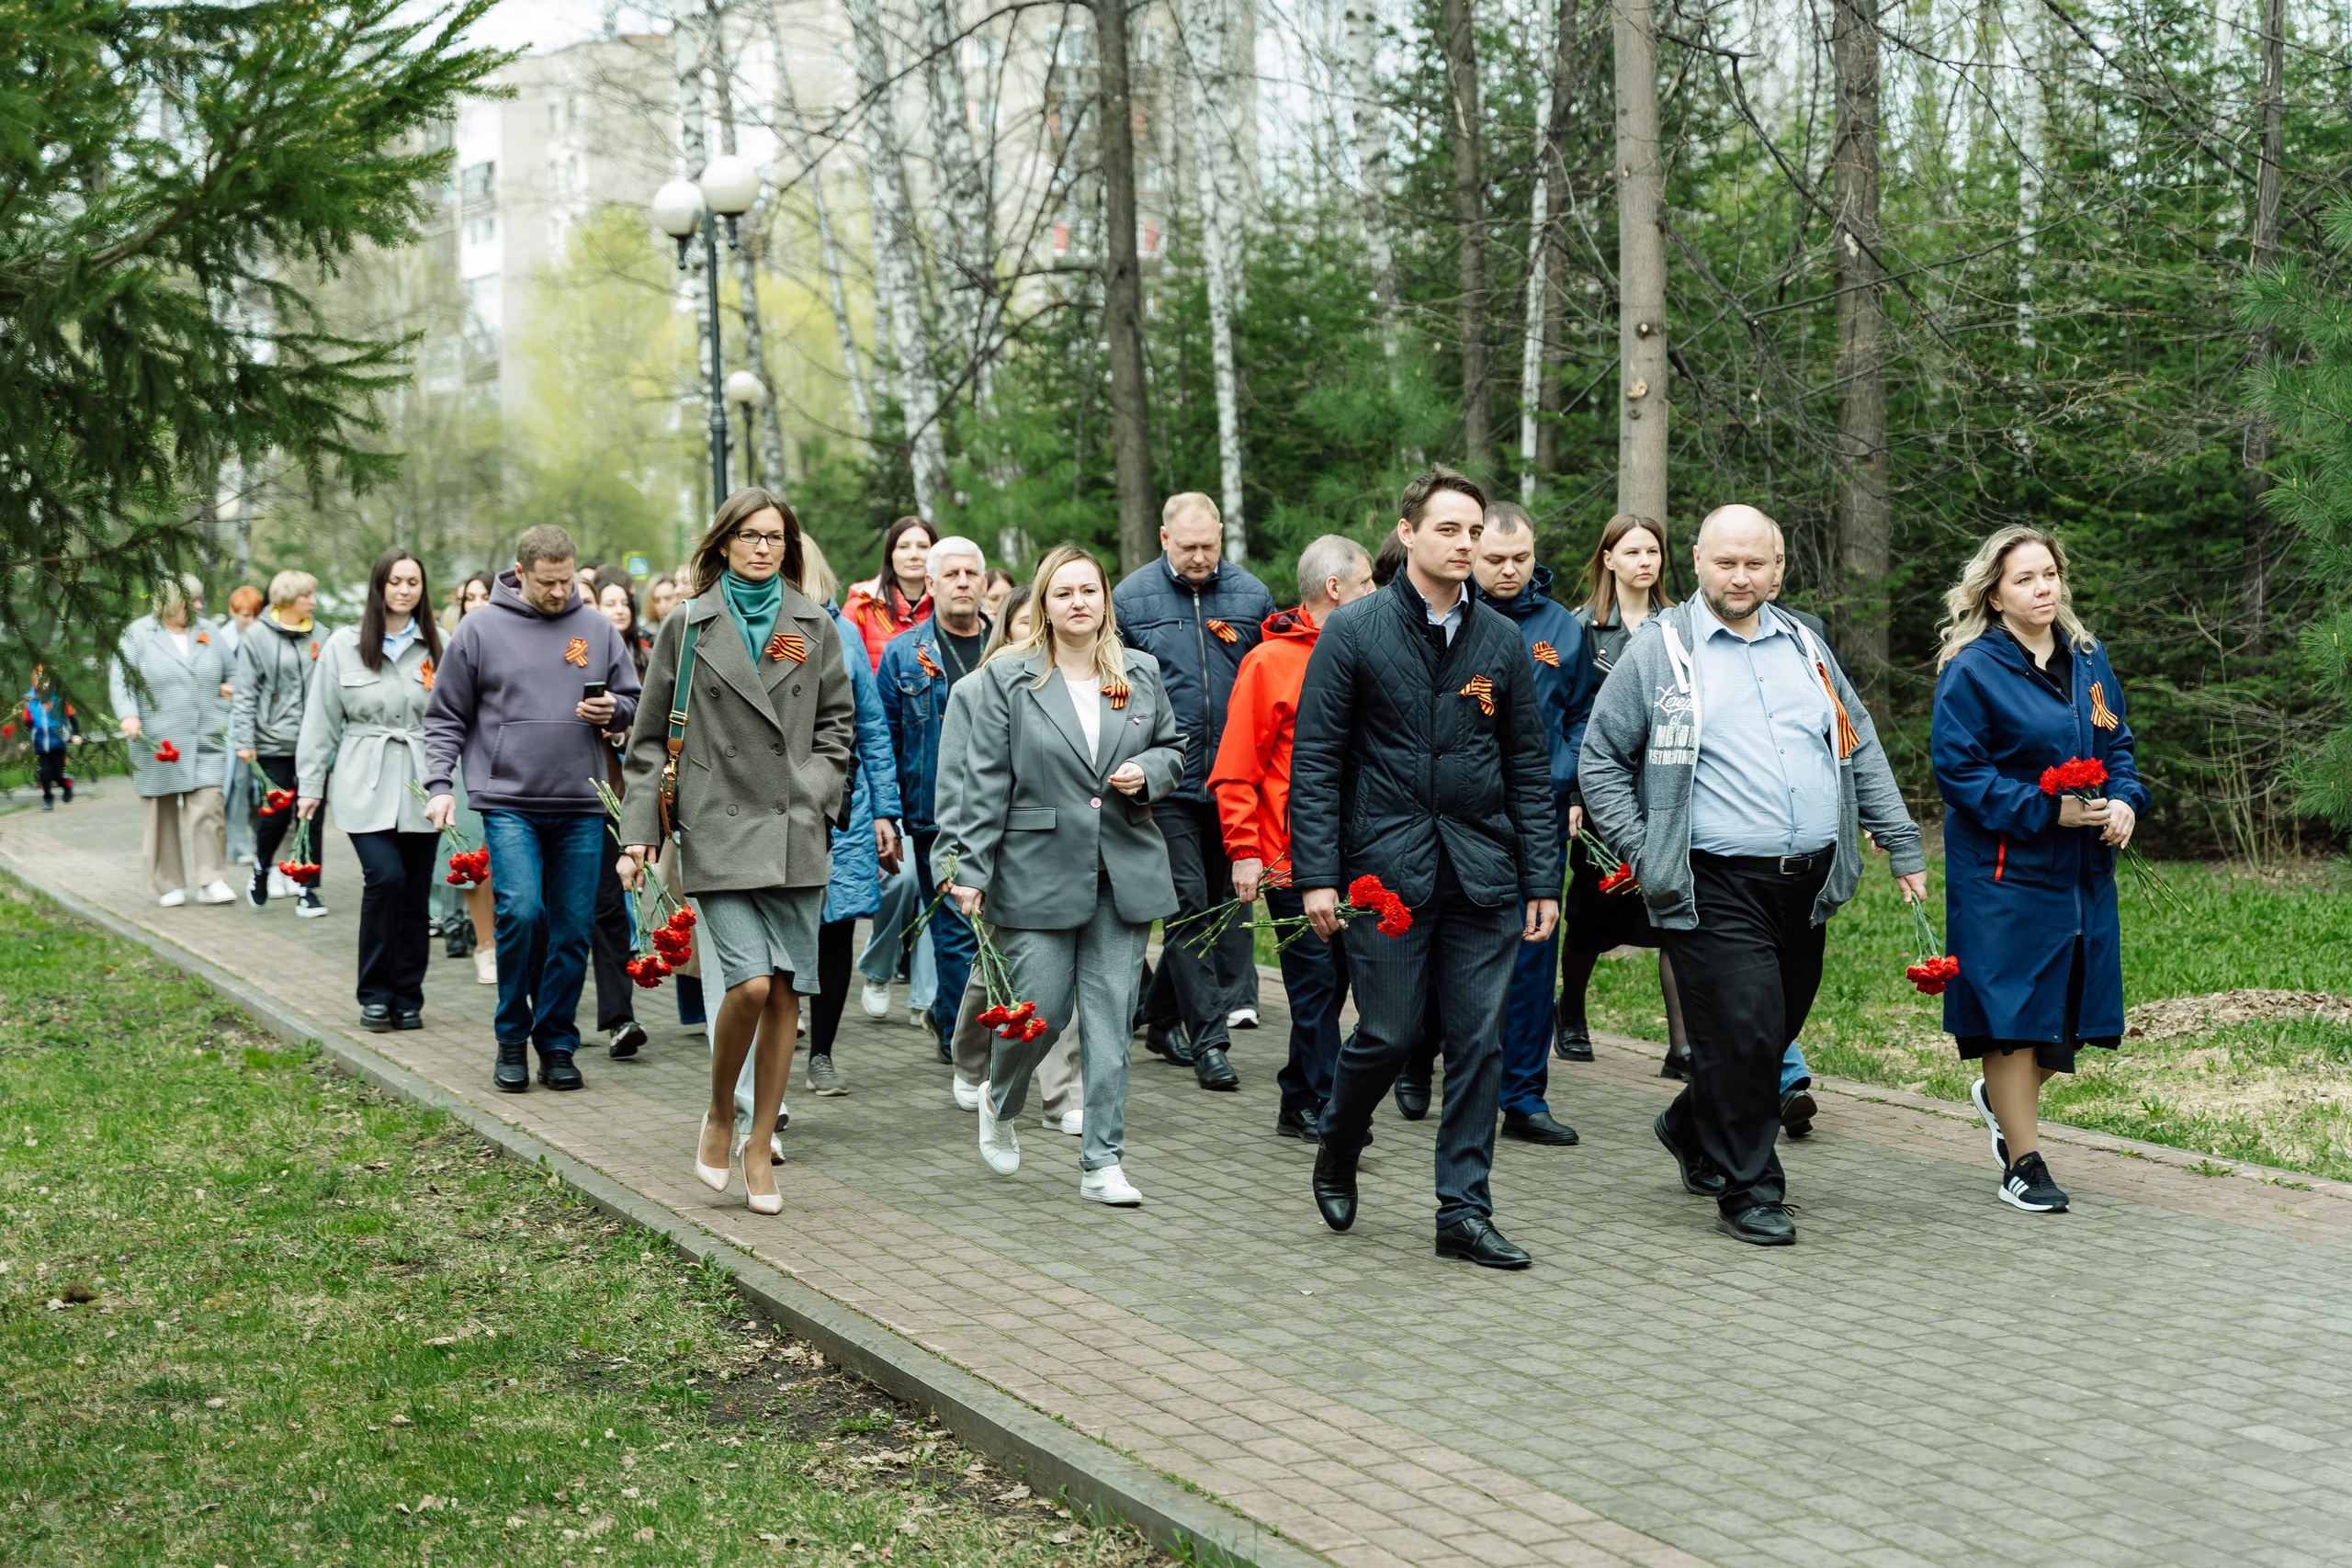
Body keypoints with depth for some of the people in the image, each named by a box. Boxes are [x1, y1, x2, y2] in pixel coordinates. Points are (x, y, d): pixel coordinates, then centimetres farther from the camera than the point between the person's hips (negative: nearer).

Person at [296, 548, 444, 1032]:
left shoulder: (437, 647, 7)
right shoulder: (344, 645, 5)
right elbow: (321, 719, 7)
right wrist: (309, 784, 5)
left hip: (420, 788, 2)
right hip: (366, 788, -2)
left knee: (416, 894, 3)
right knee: (385, 877, -16)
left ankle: (408, 999, 16)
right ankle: (375, 996, 0)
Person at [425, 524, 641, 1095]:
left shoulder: (596, 629, 9)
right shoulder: (481, 629, 3)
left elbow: (635, 701, 17)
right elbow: (445, 717, 7)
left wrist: (613, 710, -6)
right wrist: (439, 784, -3)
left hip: (580, 808, 3)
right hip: (509, 801, -2)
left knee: (572, 930, 3)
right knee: (520, 912, -15)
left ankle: (557, 1044, 16)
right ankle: (512, 1040, 3)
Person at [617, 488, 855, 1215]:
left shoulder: (815, 628, 11)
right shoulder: (687, 628, 5)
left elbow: (837, 723, 17)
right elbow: (651, 739, 6)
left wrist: (818, 791, 2)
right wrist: (640, 834, 1)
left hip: (795, 833, 3)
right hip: (719, 829, -3)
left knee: (788, 991, 3)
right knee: (750, 983, -15)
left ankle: (760, 1144, 15)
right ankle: (719, 1115, 11)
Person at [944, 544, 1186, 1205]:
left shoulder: (1142, 673, 9)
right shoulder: (1008, 678, 0)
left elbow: (1174, 748, 20)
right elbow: (986, 781, -2)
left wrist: (1147, 773, -4)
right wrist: (971, 869, -6)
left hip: (1124, 872, 3)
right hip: (1039, 872, -2)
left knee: (1110, 1020, 2)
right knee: (1040, 1012, -1)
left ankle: (1103, 1162, 9)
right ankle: (999, 1101, 32)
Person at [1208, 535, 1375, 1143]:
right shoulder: (1270, 661, -6)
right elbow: (1236, 769, -7)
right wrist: (1243, 851, -12)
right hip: (1293, 857, -6)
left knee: (1330, 979, 10)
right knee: (1315, 978, -3)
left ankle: (1298, 1104, 20)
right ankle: (1324, 1107, 6)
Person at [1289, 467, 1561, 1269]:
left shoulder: (1501, 641, 9)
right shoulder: (1354, 631, -2)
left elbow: (1530, 770, 11)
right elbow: (1315, 760, -4)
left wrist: (1542, 881, 5)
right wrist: (1316, 874, -11)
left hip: (1482, 872, 3)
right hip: (1385, 867, -3)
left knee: (1479, 1041, 3)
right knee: (1389, 1033, 0)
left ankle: (1465, 1211, 12)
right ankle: (1336, 1154, 29)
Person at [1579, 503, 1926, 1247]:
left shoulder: (1804, 646, 15)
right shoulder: (1658, 651, 0)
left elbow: (1861, 751, 20)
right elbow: (1600, 759, 4)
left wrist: (1902, 845, 15)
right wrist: (1641, 853, -5)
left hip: (1808, 880, 6)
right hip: (1718, 886, -5)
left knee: (1778, 1031, 12)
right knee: (1743, 1034, -10)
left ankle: (1693, 1130, 36)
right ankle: (1747, 1191, 5)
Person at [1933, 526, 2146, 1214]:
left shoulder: (2088, 659, 10)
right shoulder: (1972, 671, -10)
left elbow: (2118, 745, 18)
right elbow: (1959, 771, -13)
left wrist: (2125, 801, -3)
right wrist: (2047, 810, -19)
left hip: (2082, 870, 6)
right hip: (2004, 871, -6)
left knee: (2070, 1009, 10)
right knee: (2014, 1009, -1)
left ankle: (2001, 1097, 39)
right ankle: (2023, 1164, 10)